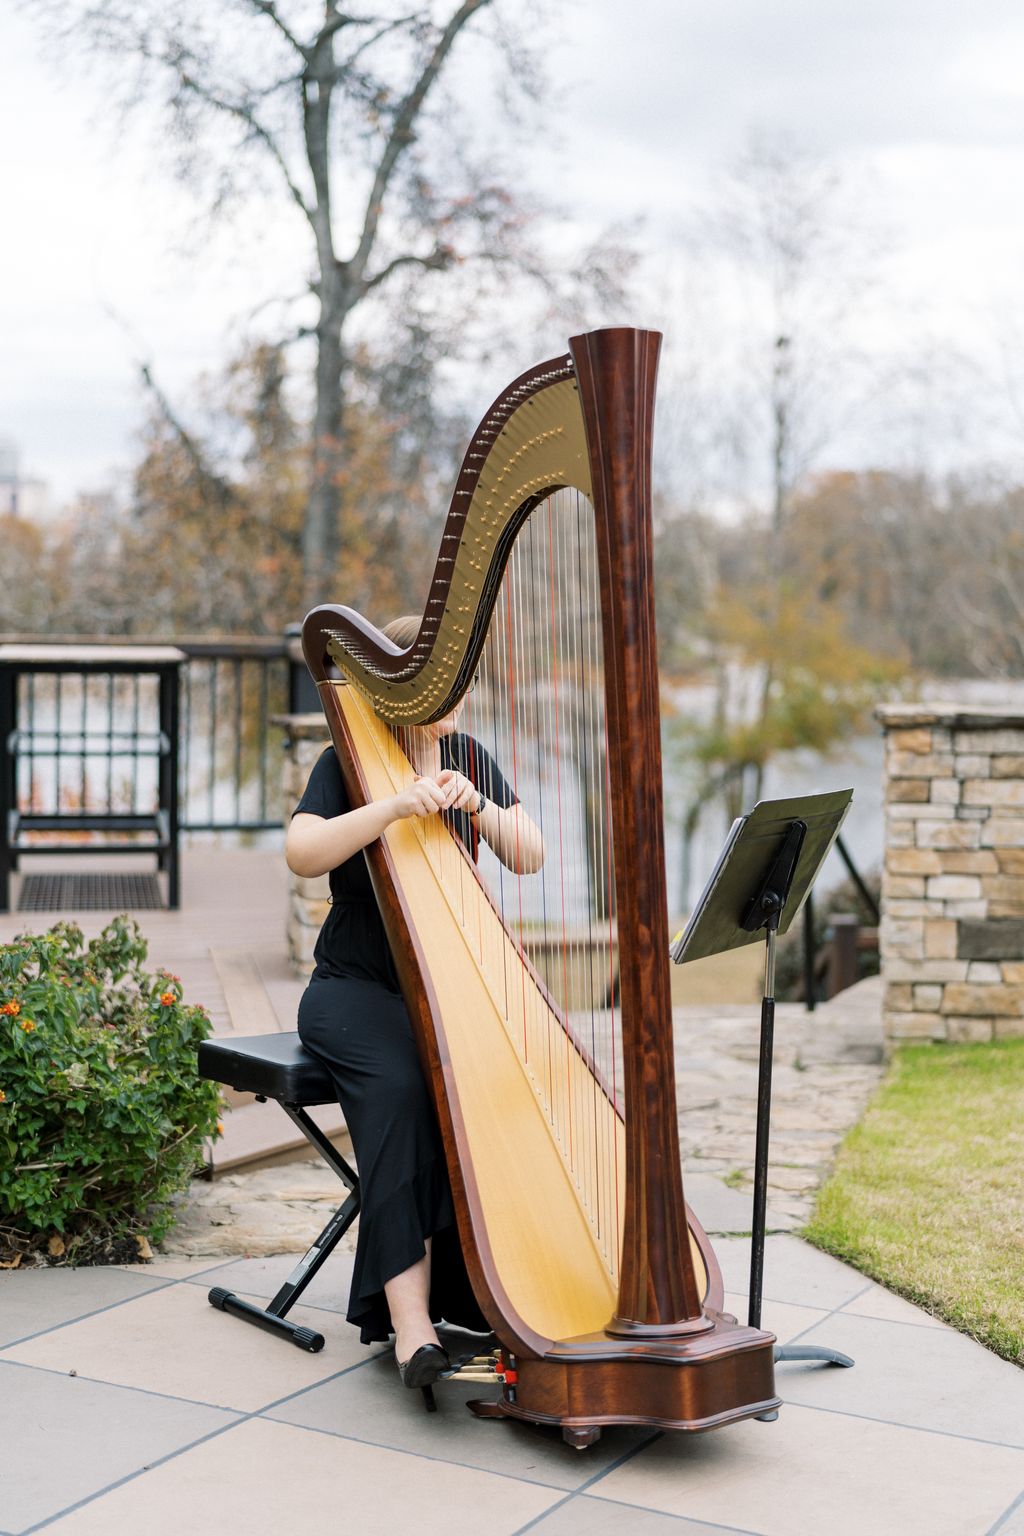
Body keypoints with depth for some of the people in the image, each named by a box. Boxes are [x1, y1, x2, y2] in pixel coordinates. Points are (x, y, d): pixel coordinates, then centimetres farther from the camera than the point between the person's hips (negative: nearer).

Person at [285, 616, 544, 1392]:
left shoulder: (470, 758, 10)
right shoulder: (348, 763, -3)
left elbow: (529, 857, 0)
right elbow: (303, 853, -22)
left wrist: (477, 805, -18)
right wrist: (395, 806, -32)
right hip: (358, 988, -4)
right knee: (400, 1084, -33)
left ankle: (477, 1290, -19)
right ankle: (409, 1317, -35)